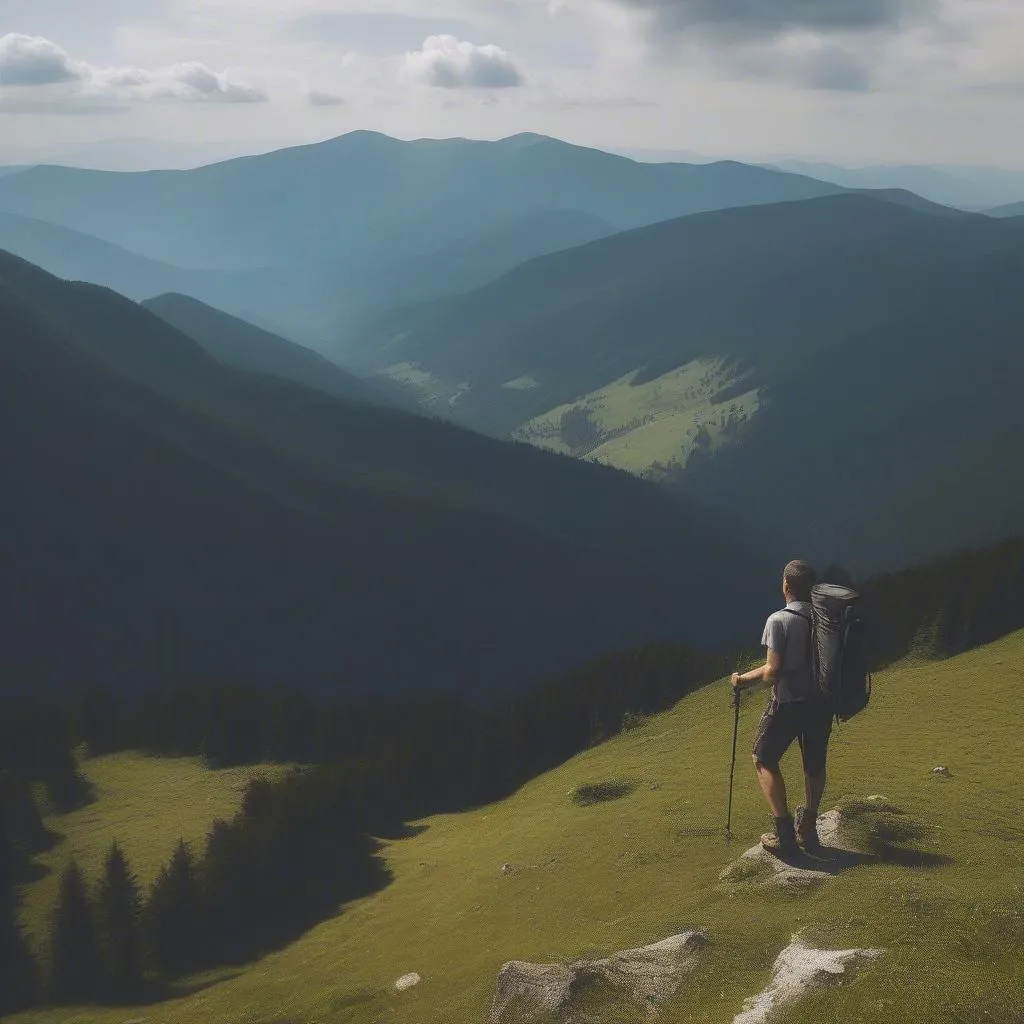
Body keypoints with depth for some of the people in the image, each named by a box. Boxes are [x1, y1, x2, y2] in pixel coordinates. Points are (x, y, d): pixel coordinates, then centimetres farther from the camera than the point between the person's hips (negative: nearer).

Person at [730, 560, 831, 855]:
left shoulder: (779, 620, -15)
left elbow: (773, 672, -18)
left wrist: (743, 680, -3)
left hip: (788, 702, -5)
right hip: (821, 702, 5)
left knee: (765, 760, 11)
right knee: (814, 764, 20)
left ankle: (784, 833, 3)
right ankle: (807, 830, 27)